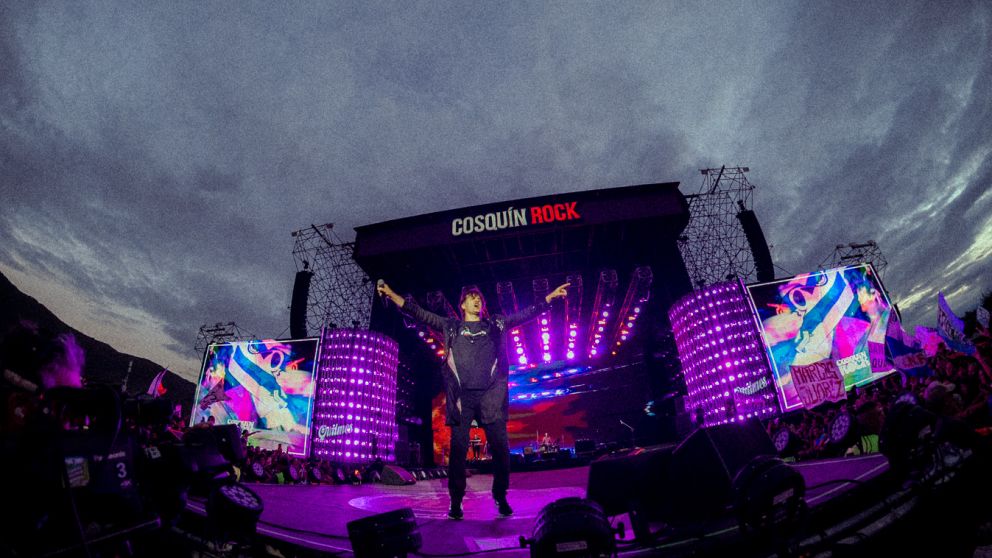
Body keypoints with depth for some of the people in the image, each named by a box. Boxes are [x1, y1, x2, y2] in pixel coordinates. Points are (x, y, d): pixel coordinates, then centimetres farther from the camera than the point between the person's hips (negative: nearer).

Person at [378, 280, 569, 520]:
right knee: (458, 448, -2)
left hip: (491, 396, 1)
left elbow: (526, 313, 15)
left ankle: (500, 497, 16)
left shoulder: (495, 324, 17)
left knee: (500, 448, -2)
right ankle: (456, 500, 11)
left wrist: (551, 296, 7)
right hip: (461, 396, 0)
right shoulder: (451, 326, 15)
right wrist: (392, 295, 0)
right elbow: (420, 314, 10)